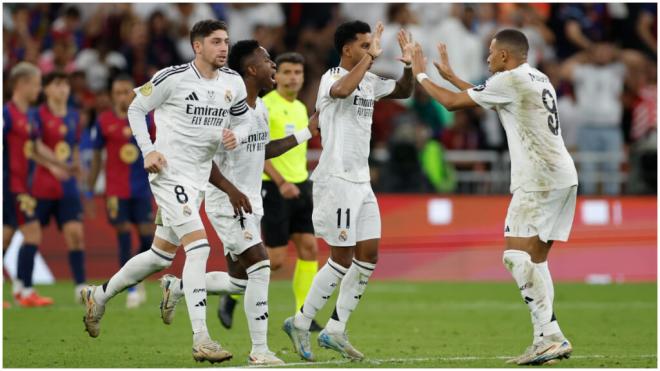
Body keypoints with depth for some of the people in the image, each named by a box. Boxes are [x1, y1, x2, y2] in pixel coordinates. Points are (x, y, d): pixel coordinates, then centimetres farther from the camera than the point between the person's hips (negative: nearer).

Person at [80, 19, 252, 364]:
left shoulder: (232, 84, 5)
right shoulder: (172, 77, -12)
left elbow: (243, 120, 18)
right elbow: (135, 108, -1)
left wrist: (235, 137, -5)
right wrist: (148, 151, -10)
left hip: (200, 178, 8)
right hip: (170, 173, -8)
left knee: (161, 255, 15)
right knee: (198, 246, -21)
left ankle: (99, 296, 38)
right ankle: (201, 340, -22)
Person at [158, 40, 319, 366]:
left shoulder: (260, 109, 11)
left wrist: (307, 132, 22)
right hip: (227, 202, -9)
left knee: (239, 282, 10)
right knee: (260, 267, -16)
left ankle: (176, 287, 29)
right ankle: (259, 351, -11)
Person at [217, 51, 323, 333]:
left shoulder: (300, 108, 14)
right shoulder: (265, 106, -12)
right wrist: (281, 183, -27)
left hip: (300, 186, 8)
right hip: (273, 188, -8)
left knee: (309, 247, -1)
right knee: (276, 259, -7)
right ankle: (231, 296, 14)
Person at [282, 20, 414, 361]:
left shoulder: (370, 81, 11)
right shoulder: (331, 77, -13)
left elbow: (403, 91, 23)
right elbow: (342, 90, -36)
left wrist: (409, 64, 3)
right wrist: (370, 57, -30)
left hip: (361, 181, 9)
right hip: (337, 180, -9)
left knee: (368, 256, 5)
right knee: (343, 259, -7)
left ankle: (335, 331, 12)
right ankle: (300, 323, 6)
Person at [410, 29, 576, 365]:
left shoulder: (509, 80, -8)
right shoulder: (538, 80, 19)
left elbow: (452, 102, -3)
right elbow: (485, 97, 36)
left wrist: (420, 75, 12)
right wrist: (449, 75, 41)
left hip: (539, 180, -9)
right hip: (563, 177, 9)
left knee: (517, 255, -13)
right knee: (534, 259, 12)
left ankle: (551, 337, -22)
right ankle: (547, 342, 8)